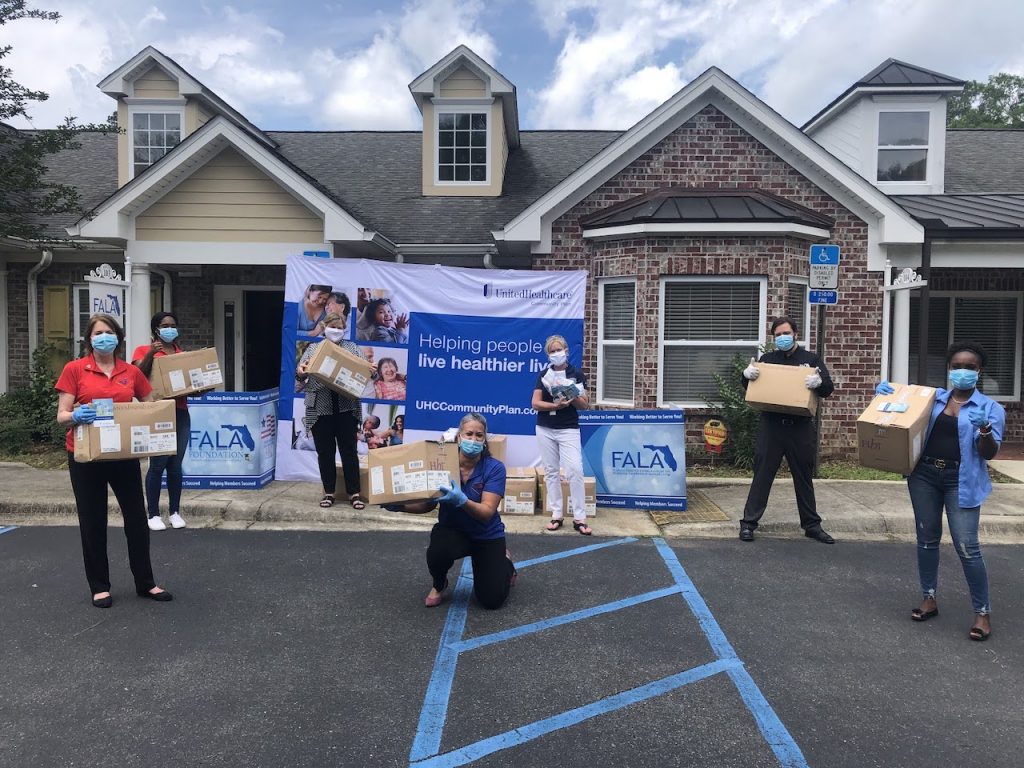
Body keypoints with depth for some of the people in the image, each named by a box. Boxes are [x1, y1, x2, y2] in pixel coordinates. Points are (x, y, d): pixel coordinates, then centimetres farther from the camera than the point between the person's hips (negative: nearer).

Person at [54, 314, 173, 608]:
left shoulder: (132, 372, 5)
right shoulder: (74, 369, -2)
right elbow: (62, 415, -4)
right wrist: (76, 416, -26)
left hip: (125, 454, 2)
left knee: (137, 517, 7)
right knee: (93, 521, 7)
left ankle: (145, 582, 20)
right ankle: (99, 586, 21)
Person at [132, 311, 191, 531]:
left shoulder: (182, 353, 16)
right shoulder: (144, 350, 3)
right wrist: (150, 354, -21)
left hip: (180, 413, 4)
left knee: (175, 465, 6)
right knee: (158, 464, -6)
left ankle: (175, 512, 14)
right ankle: (154, 514, 3)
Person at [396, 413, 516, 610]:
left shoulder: (494, 468, -21)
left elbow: (487, 512, -29)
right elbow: (427, 504, -8)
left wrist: (461, 501, -48)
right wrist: (401, 505, -26)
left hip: (486, 536, -1)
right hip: (452, 530, 1)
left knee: (492, 600, -8)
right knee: (438, 552, -35)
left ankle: (505, 560, 26)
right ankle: (439, 585, 2)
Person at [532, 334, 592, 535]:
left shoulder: (577, 374, -1)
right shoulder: (544, 374, 4)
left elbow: (585, 405, 0)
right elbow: (535, 403, -3)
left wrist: (572, 397, -20)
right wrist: (556, 405, -18)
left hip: (568, 429, -3)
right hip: (545, 429, 3)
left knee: (575, 470, -11)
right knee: (551, 471, 6)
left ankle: (579, 518, -4)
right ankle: (556, 515, 14)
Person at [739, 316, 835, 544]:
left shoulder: (811, 359, 7)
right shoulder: (767, 359, 9)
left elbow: (828, 389, 1)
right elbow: (750, 387, 11)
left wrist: (819, 382, -24)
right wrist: (747, 374, -12)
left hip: (801, 427, 0)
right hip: (770, 425, 0)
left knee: (804, 477, 11)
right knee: (762, 475, 1)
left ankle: (812, 525, 22)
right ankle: (748, 523, 6)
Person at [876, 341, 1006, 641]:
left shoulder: (990, 407, 1)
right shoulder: (932, 398, 9)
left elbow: (989, 453, -5)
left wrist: (984, 429, -25)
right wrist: (885, 391, 1)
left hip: (961, 481, -3)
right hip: (925, 475, 4)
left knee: (967, 546, -7)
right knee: (927, 539, 11)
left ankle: (983, 612, 8)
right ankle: (929, 599, 26)